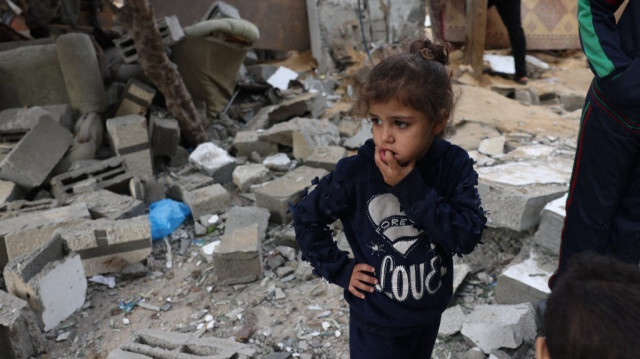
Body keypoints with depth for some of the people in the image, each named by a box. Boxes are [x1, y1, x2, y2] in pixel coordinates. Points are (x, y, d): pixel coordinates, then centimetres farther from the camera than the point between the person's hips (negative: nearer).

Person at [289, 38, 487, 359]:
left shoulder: (455, 166, -17)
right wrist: (339, 270, -11)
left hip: (429, 313, 3)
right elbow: (305, 217, -9)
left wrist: (412, 188, -32)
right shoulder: (355, 172, -22)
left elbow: (467, 236, -24)